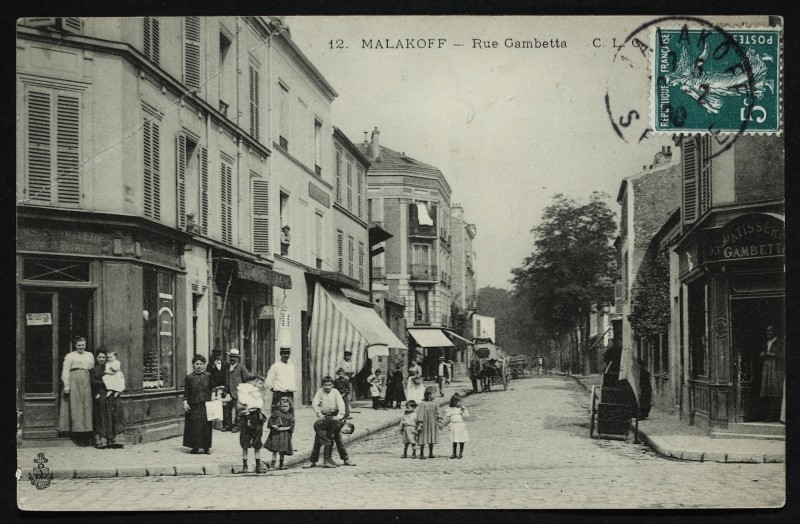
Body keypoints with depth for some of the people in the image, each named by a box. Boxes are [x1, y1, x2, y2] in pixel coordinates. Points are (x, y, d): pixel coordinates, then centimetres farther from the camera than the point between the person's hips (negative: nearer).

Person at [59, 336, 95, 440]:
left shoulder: (90, 355, 19)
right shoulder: (70, 356, 5)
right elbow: (65, 371, -1)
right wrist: (66, 385, -10)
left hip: (87, 381, 4)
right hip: (74, 381, -4)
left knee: (87, 405, 0)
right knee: (75, 405, -7)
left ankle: (87, 427, 4)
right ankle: (77, 428, -7)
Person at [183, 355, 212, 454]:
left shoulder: (208, 376, 5)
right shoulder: (189, 377, 3)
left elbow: (212, 390, 10)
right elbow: (186, 392, 4)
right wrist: (185, 402, -5)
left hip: (206, 405, 0)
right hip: (193, 405, 0)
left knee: (206, 425, 1)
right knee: (194, 426, -1)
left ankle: (206, 447, 9)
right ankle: (195, 447, 8)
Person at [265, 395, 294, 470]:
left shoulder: (290, 416, 4)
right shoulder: (276, 413, 2)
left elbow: (291, 426, -2)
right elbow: (270, 420, 4)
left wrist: (284, 428, -15)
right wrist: (273, 425, -15)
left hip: (285, 435, 2)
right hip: (275, 434, -2)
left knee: (283, 451, 7)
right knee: (275, 450, -3)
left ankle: (281, 465, 19)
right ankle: (273, 465, 1)